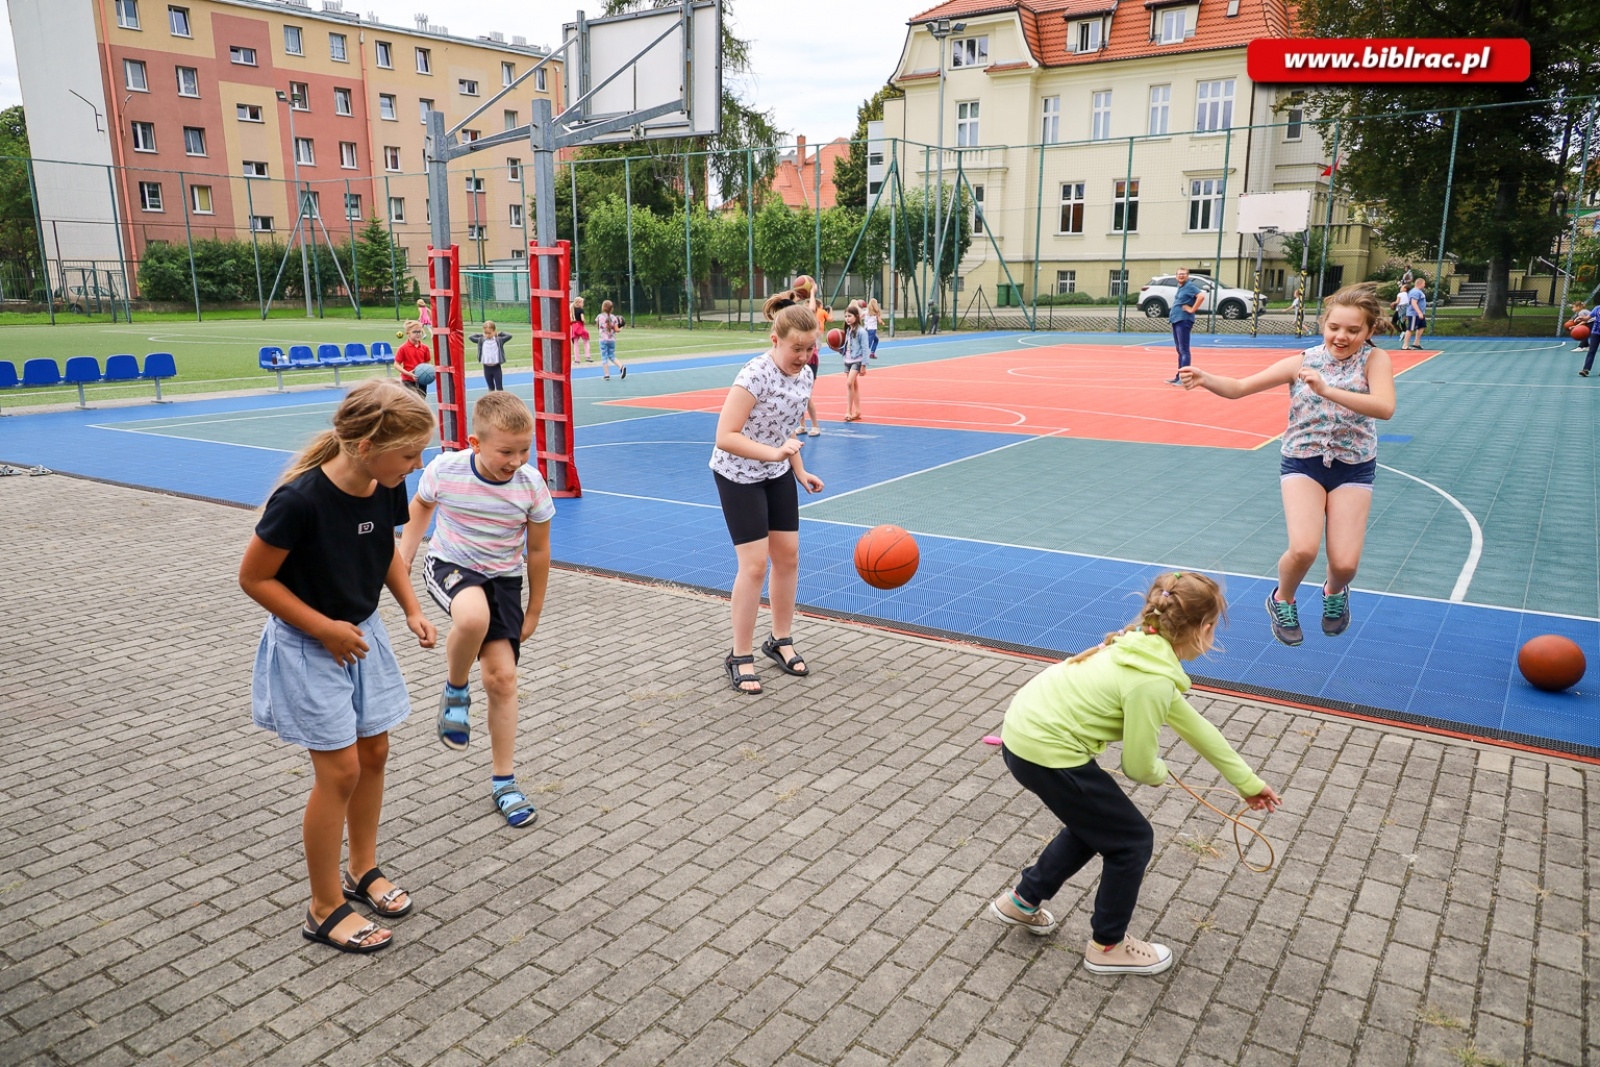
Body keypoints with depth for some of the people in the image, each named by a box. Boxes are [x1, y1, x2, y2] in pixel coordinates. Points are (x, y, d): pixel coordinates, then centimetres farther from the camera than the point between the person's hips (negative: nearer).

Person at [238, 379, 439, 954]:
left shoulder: (387, 488, -10)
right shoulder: (300, 500, -30)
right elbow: (254, 578, -18)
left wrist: (411, 609, -1)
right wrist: (324, 629, -18)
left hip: (363, 634, 7)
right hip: (309, 647, -7)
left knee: (374, 752, 14)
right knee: (340, 770, -2)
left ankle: (363, 870, 35)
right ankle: (325, 911, 16)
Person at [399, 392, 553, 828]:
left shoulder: (531, 485, -17)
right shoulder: (445, 470, -18)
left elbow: (537, 551, -3)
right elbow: (421, 505, 7)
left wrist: (533, 611, 3)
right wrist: (404, 556, 3)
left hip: (503, 579, 2)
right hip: (450, 565, -1)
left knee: (502, 676, -3)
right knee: (474, 616, -38)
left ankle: (504, 782, 14)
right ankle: (455, 691, -5)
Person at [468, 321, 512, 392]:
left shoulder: (499, 340, -6)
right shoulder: (481, 341, 0)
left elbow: (509, 336, -9)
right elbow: (470, 337, 4)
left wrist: (499, 334, -1)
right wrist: (481, 335, 6)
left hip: (496, 367, -2)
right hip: (487, 368, 3)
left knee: (499, 387, 3)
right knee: (491, 387, 15)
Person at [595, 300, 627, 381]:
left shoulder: (599, 317, -4)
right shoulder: (613, 317, -3)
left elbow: (597, 327, 9)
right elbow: (616, 329, -4)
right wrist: (621, 328, 15)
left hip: (603, 340, -2)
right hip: (612, 339, 2)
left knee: (604, 357, 4)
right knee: (612, 356, 16)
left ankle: (607, 375, 2)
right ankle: (621, 367, -6)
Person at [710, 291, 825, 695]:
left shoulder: (803, 377, -4)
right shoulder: (755, 376, -27)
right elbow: (725, 437, -29)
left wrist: (800, 471, 6)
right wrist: (774, 453, -36)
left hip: (777, 474, 7)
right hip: (738, 475, -7)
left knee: (788, 556, 8)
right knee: (754, 564, -8)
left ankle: (781, 641, 26)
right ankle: (740, 658, 6)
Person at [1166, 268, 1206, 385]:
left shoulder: (1190, 286, -9)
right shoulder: (1180, 287, 18)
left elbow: (1201, 296, -24)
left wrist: (1192, 309, -19)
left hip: (1184, 321, -10)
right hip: (1175, 320, 10)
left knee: (1183, 350, -11)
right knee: (1179, 350, 13)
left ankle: (1184, 378, -14)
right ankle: (1178, 376, 19)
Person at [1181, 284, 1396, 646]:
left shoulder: (1375, 360, -7)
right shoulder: (1303, 362, -3)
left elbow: (1385, 407, -27)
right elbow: (1239, 388, -6)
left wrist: (1326, 389, -37)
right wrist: (1206, 379, -27)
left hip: (1353, 469, 0)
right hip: (1303, 463, 0)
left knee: (1345, 563, -10)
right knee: (1303, 548, -22)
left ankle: (1334, 592, 29)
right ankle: (1282, 600, 11)